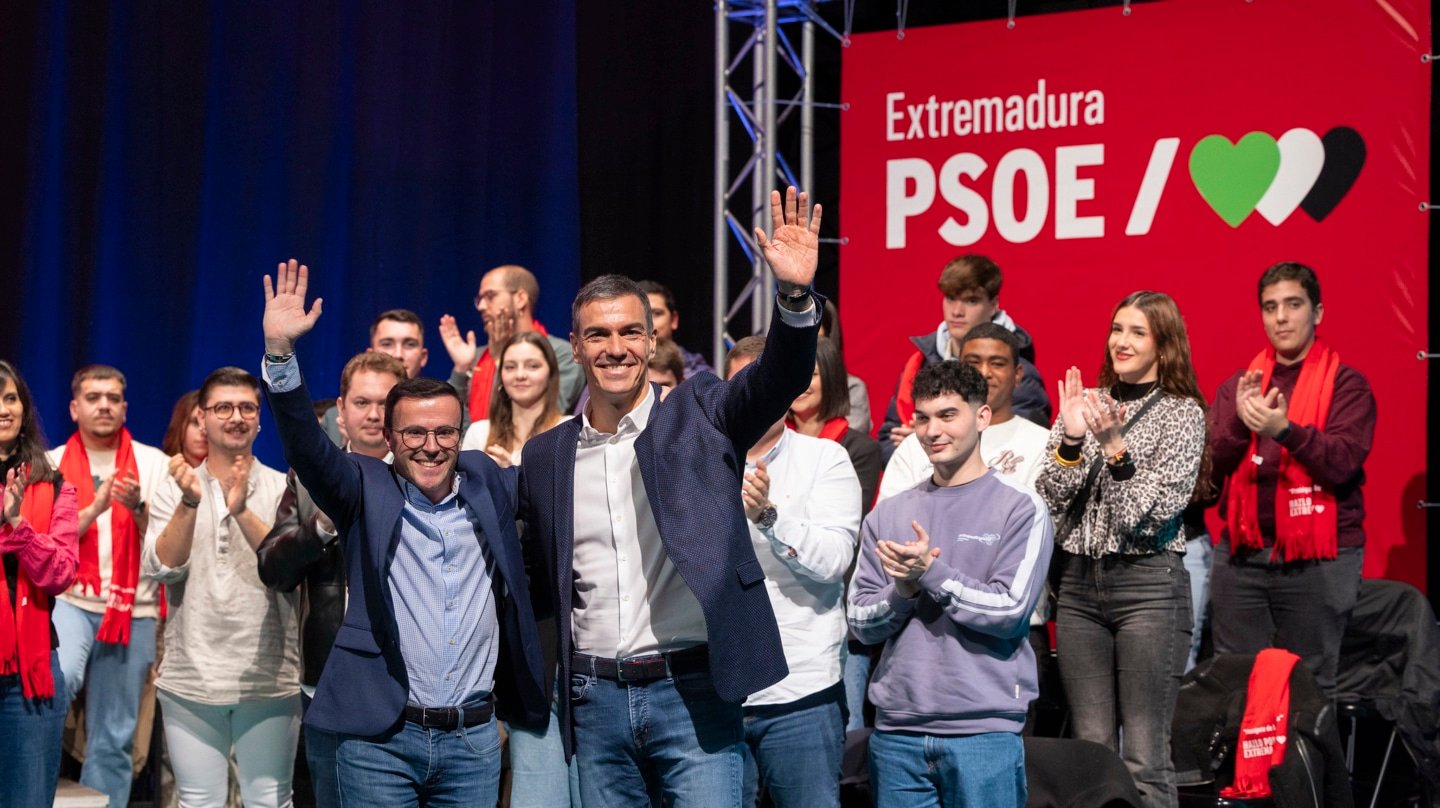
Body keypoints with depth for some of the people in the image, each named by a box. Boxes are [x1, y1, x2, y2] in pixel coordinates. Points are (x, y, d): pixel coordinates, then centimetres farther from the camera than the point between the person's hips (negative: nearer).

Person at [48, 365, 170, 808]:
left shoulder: (154, 464, 6)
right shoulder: (52, 465, 6)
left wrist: (138, 507, -17)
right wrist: (95, 507, -16)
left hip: (132, 609, 1)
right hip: (69, 599, -1)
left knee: (114, 740, 5)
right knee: (58, 680, -32)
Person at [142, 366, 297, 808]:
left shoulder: (284, 490, 4)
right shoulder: (173, 490, 7)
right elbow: (160, 568, -6)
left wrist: (242, 511, -24)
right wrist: (190, 503, -19)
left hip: (268, 682, -1)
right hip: (190, 679, 1)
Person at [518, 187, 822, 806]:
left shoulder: (697, 416, 2)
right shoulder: (545, 456, 10)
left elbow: (778, 378, -15)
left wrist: (795, 294, -32)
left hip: (692, 691, -3)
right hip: (596, 701, 3)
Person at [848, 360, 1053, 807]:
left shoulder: (1020, 508, -1)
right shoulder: (889, 514, 12)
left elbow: (1009, 612, -10)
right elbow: (862, 623, 8)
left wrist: (930, 573, -15)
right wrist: (902, 592, -11)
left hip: (983, 731, -4)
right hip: (896, 731, 4)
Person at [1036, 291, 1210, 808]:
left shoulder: (1182, 413, -1)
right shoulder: (1085, 402, 11)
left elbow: (1159, 509, -10)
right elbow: (1050, 496, 5)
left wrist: (1116, 448, -19)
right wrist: (1070, 440, -10)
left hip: (1148, 583, -4)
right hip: (1079, 581, 5)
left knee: (1145, 756, -6)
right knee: (1090, 746, 8)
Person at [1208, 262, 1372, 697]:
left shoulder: (1345, 384, 1)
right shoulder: (1238, 385, 13)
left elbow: (1342, 463, -12)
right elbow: (1211, 466, 4)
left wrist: (1284, 429, -27)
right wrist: (1240, 421, -14)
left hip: (1317, 559, -4)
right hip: (1241, 557, 4)